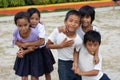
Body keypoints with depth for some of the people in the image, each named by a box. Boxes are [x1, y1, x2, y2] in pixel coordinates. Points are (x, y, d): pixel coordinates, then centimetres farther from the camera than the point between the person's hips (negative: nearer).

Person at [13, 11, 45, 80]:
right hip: (23, 53, 3)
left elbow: (35, 47, -15)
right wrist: (21, 49, -19)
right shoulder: (16, 32, -23)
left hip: (34, 55, -3)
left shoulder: (34, 33, -32)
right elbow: (17, 42, -2)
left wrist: (24, 52, -23)